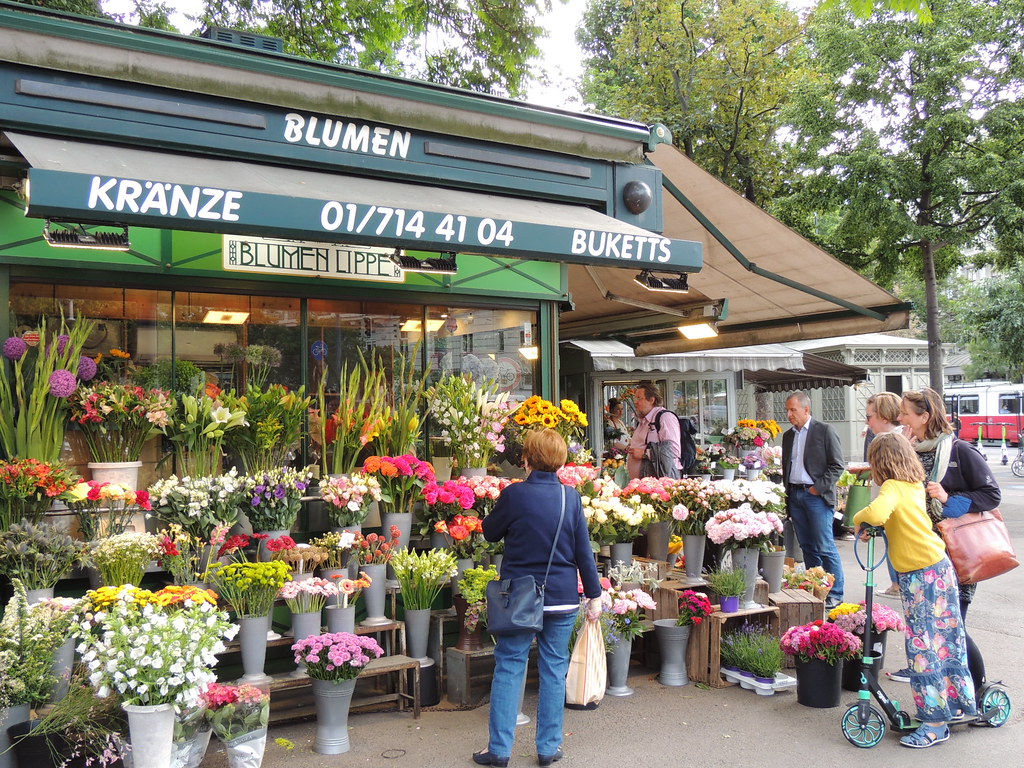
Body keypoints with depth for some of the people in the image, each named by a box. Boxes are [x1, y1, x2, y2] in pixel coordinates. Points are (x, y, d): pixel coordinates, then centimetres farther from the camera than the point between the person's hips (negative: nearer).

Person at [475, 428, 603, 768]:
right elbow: (584, 551, -1)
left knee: (509, 667, 7)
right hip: (563, 598, 2)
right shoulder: (571, 497, -4)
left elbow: (490, 532, 4)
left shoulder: (514, 494, -11)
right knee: (554, 668, 11)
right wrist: (594, 595, 6)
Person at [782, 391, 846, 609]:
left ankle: (835, 593, 4)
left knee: (825, 548, -5)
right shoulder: (788, 436, 15)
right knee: (807, 547, 10)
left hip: (817, 495, -6)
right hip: (795, 495, 6)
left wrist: (819, 487, -11)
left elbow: (838, 465, -6)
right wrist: (787, 494, 12)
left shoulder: (824, 431, -4)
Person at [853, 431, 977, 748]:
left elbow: (877, 513, -35)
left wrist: (858, 518, -16)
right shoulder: (916, 485, 9)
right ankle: (961, 702, 31)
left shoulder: (893, 487, -16)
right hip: (941, 567, 9)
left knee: (924, 647, -2)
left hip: (920, 576, -9)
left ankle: (935, 723, 5)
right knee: (949, 639, 18)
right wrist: (874, 526, 5)